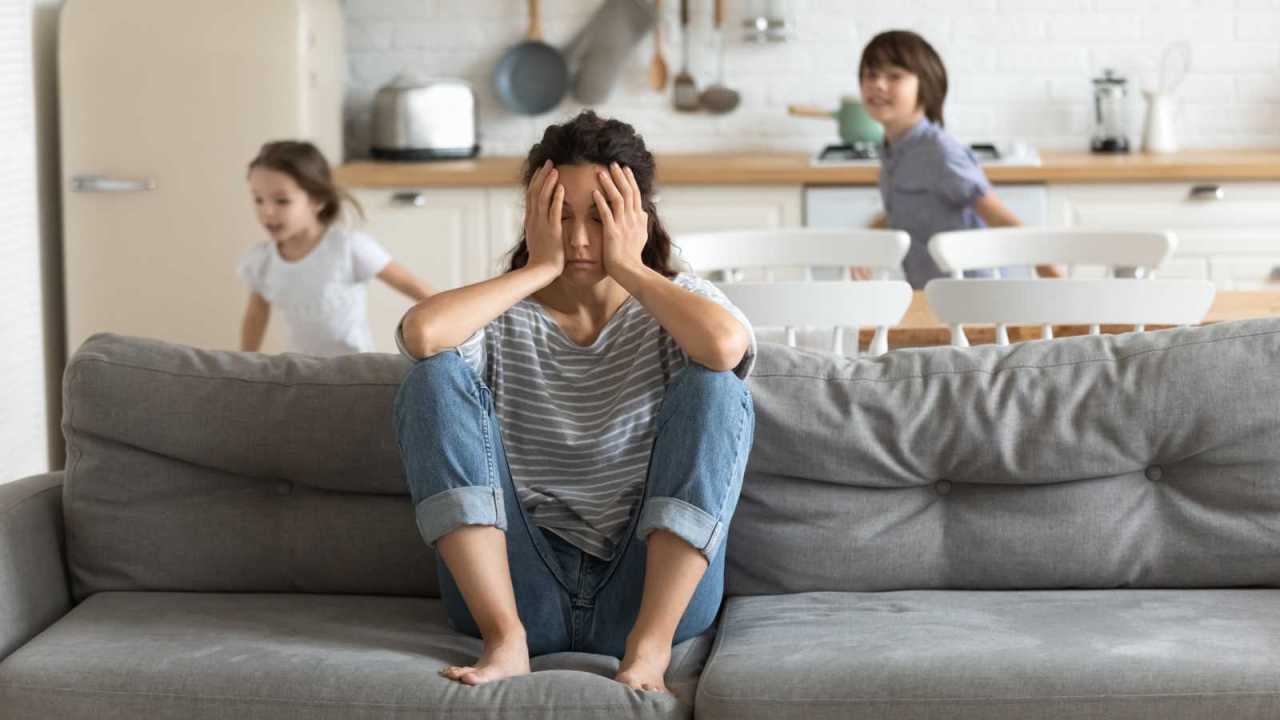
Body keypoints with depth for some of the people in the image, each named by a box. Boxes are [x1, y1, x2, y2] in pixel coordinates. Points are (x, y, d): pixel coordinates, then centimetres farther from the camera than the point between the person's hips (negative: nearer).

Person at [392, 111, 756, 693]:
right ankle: (505, 638, -21)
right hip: (520, 593, 1)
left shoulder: (675, 304, 5)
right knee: (435, 379, -14)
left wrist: (630, 269, -11)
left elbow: (726, 345, -22)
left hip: (653, 592, 0)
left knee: (713, 387, -19)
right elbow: (422, 334, -21)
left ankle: (650, 645, -23)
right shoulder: (500, 315, 5)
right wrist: (539, 269, -11)